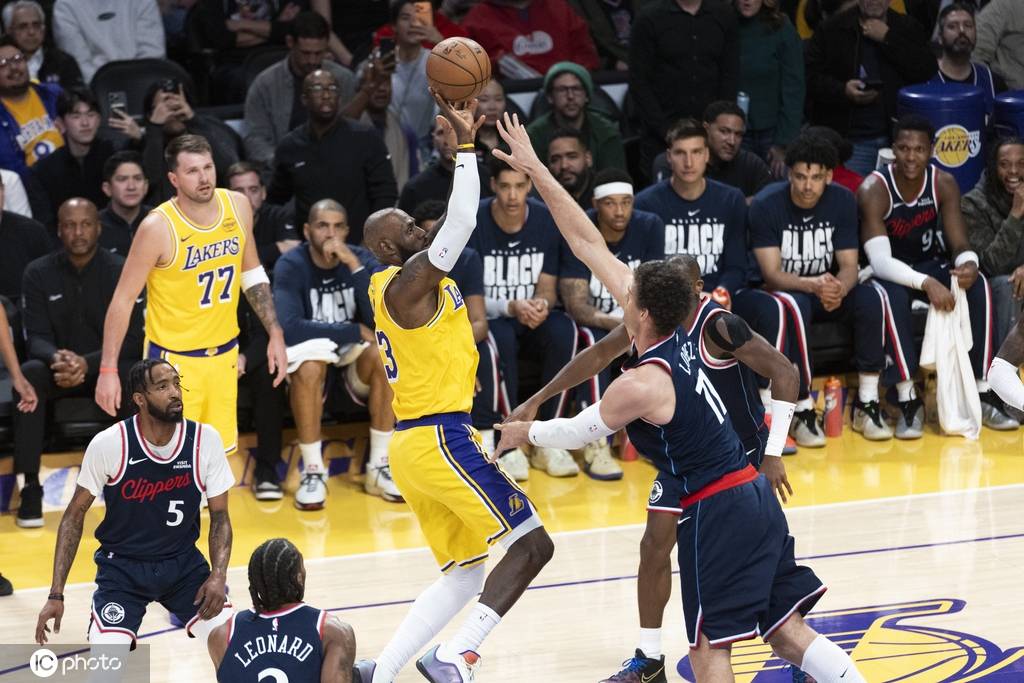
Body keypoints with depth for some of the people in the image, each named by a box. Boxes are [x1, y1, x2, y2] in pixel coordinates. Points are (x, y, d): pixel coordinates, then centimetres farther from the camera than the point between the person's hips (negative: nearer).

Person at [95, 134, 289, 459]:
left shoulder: (237, 206, -5)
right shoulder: (158, 227, -21)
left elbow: (252, 273, 11)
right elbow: (123, 299, -14)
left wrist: (275, 333, 6)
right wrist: (108, 370, -16)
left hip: (224, 352, 5)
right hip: (174, 359, -5)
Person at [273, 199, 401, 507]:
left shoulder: (362, 259, -8)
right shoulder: (290, 266, -15)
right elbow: (288, 328, -31)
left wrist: (354, 265, -30)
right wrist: (357, 332, -27)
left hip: (353, 363, 2)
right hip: (311, 364, -2)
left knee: (383, 354, -30)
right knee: (311, 363, -36)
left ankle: (379, 467, -18)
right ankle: (313, 471, -23)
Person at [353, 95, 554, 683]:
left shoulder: (402, 282, 16)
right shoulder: (407, 282, -12)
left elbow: (457, 220, 24)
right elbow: (461, 221, -23)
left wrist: (467, 141, 18)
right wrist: (465, 144, -18)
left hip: (416, 445, 10)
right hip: (442, 441, -10)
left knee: (465, 574, 13)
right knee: (531, 543, -8)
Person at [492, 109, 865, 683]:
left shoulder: (642, 385, -17)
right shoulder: (681, 333, 4)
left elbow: (579, 431, 2)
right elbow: (589, 243, 7)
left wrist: (524, 432, 22)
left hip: (715, 511, -8)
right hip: (755, 496, 8)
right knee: (786, 631, 10)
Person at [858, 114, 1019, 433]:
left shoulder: (944, 184, -9)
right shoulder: (873, 190, -23)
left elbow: (960, 244, -9)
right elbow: (880, 261, -31)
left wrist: (968, 263, -35)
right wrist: (926, 283, -45)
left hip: (929, 264, 4)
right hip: (888, 273, -4)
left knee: (978, 285, -25)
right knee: (892, 295, -38)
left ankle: (983, 391, -20)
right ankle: (907, 399, -35)